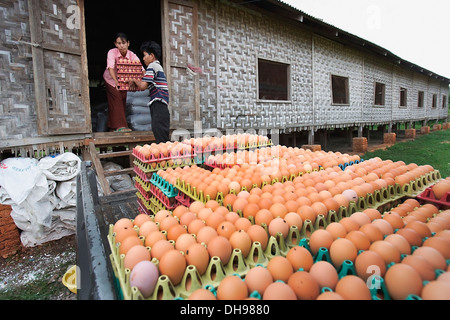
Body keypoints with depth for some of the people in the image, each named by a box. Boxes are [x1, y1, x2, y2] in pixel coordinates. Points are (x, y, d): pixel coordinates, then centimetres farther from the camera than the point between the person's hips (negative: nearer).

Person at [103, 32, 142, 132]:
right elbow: (110, 68, -40)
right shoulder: (112, 52, -27)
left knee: (122, 101, 4)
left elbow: (141, 69, -34)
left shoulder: (132, 55, -23)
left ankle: (113, 127, 16)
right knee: (116, 101, -16)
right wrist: (116, 81, -58)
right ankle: (119, 126, -19)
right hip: (111, 79, -3)